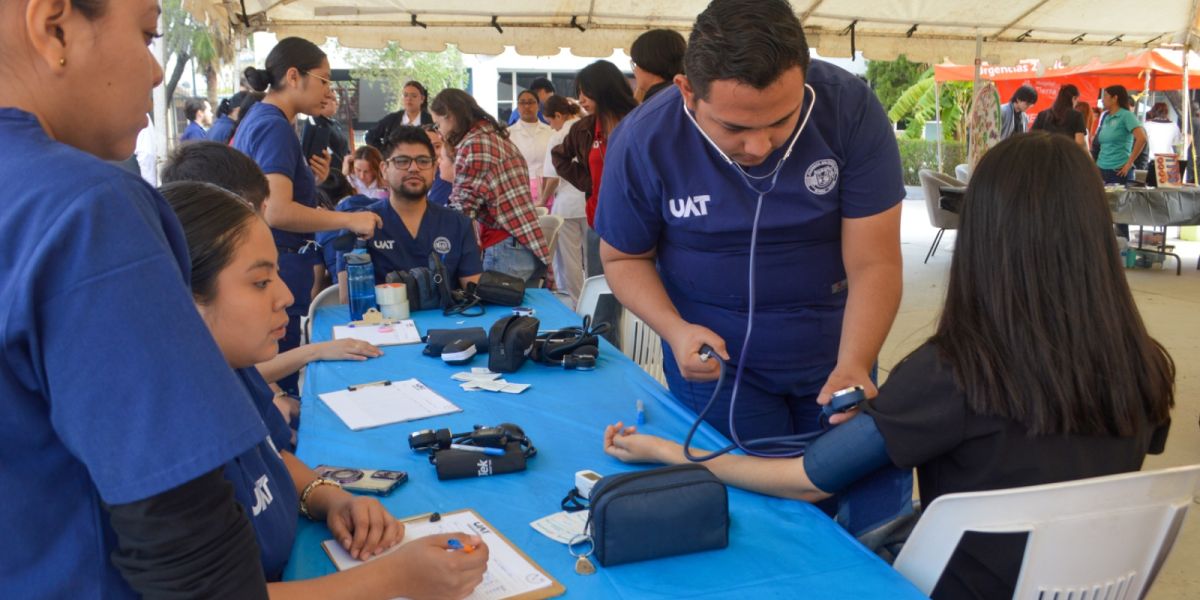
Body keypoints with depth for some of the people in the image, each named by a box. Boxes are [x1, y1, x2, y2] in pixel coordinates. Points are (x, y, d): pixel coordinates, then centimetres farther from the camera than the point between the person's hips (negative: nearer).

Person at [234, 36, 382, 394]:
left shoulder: (258, 118, 14)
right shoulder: (275, 126, -15)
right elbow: (276, 211, -27)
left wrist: (310, 181, 6)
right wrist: (350, 220, -20)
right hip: (278, 270, -10)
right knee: (280, 384, -3)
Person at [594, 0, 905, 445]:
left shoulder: (851, 110, -22)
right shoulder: (643, 142, -21)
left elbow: (874, 263, -20)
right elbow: (624, 258, -6)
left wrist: (853, 364, -37)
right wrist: (674, 329, -24)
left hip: (834, 356, 2)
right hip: (716, 363, -1)